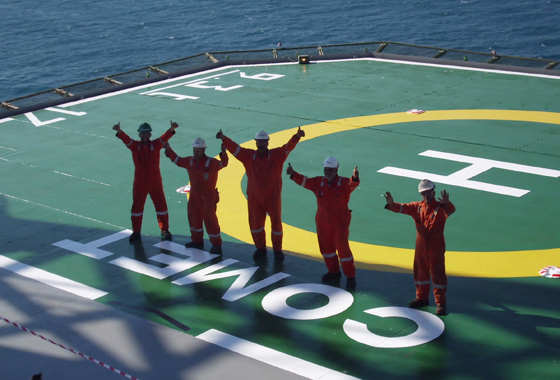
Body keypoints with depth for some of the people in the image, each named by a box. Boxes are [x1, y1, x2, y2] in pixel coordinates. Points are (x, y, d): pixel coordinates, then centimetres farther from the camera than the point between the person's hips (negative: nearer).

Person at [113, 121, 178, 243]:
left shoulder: (155, 145, -3)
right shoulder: (135, 146, -3)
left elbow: (164, 137, -20)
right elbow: (126, 139, -21)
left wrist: (171, 129, -41)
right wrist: (119, 130, -43)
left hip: (155, 181, 0)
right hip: (140, 182, 0)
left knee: (161, 205, 7)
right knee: (137, 206, 6)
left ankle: (164, 230, 22)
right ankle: (136, 232, 19)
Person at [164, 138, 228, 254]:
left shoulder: (211, 162, -16)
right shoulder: (190, 161, 1)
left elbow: (222, 164, -30)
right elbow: (177, 160, 15)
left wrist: (223, 154, -48)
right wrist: (168, 149, 12)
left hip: (208, 196, -7)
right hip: (194, 195, 7)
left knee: (209, 218, -8)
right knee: (194, 216, 17)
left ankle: (216, 245, 0)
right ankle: (197, 241, 35)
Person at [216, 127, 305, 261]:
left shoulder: (277, 155, -5)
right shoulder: (249, 156, 0)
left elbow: (289, 146, -18)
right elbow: (234, 148, -8)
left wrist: (297, 136, -37)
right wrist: (224, 138, -24)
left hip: (272, 197, -2)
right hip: (254, 197, 2)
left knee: (276, 222, 4)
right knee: (255, 223, 12)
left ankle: (277, 250, 20)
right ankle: (260, 248, 30)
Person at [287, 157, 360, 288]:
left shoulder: (344, 183, -12)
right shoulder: (318, 182, -1)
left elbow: (352, 184, -31)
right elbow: (304, 181, -8)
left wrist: (355, 178, -54)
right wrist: (293, 174, -25)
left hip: (340, 223, -5)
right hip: (323, 222, 5)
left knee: (343, 248, -4)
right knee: (326, 248, 16)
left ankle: (350, 276, 10)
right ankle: (334, 272, 35)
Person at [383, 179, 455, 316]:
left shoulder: (440, 207, -10)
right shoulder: (417, 207, 5)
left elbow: (451, 211, -30)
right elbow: (402, 208, -2)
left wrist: (447, 203, -53)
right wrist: (391, 204, -23)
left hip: (436, 247, -5)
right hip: (421, 247, 5)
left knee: (437, 274, -1)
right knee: (420, 272, 17)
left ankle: (441, 303, 6)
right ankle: (422, 298, 33)